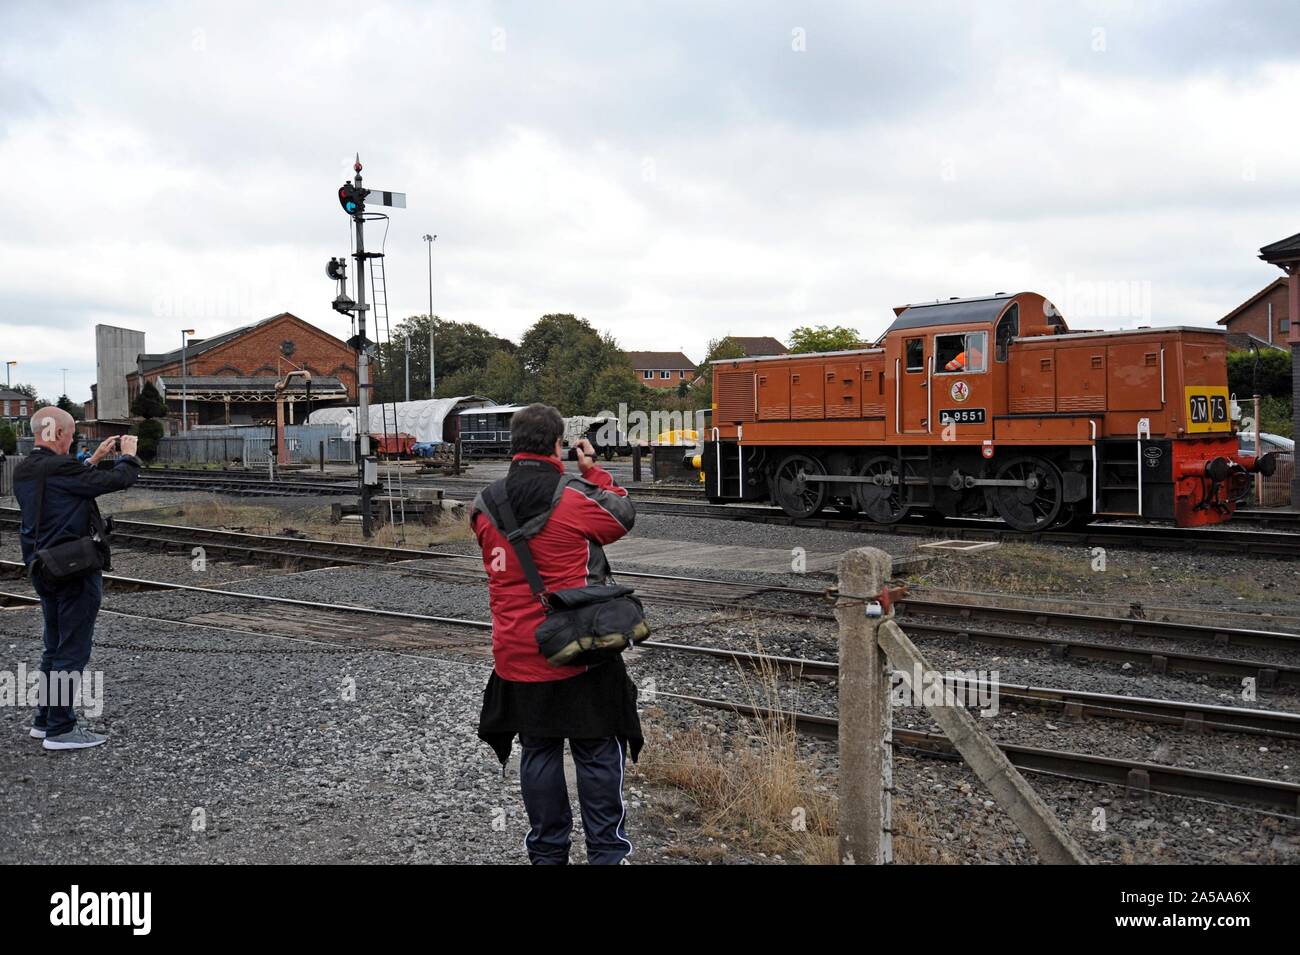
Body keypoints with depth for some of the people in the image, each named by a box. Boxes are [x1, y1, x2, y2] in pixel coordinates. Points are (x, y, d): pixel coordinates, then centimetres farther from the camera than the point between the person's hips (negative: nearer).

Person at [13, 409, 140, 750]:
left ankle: (45, 719, 28)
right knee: (73, 650, -1)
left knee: (55, 647, 20)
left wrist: (95, 459, 19)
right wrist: (128, 455, -1)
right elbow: (119, 480, -19)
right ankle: (60, 730, 5)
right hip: (75, 570, -9)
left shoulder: (25, 471, 5)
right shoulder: (59, 468, -22)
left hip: (43, 568, 9)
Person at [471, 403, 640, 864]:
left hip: (517, 656, 4)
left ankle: (546, 852, 24)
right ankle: (606, 852, 15)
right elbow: (624, 516, 3)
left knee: (538, 752, 15)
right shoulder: (577, 498, -14)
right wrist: (593, 469, 14)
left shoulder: (485, 507, -1)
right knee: (598, 752, 9)